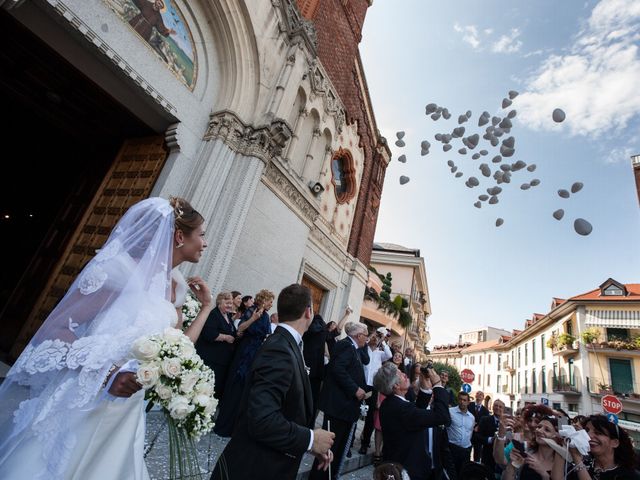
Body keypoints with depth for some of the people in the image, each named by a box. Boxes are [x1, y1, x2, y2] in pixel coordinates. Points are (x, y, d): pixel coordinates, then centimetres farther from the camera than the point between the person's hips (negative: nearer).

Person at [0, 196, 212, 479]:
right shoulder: (122, 268, -17)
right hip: (80, 402, -7)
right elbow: (55, 330, -17)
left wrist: (206, 307, 6)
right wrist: (106, 372, -26)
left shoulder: (169, 287, 6)